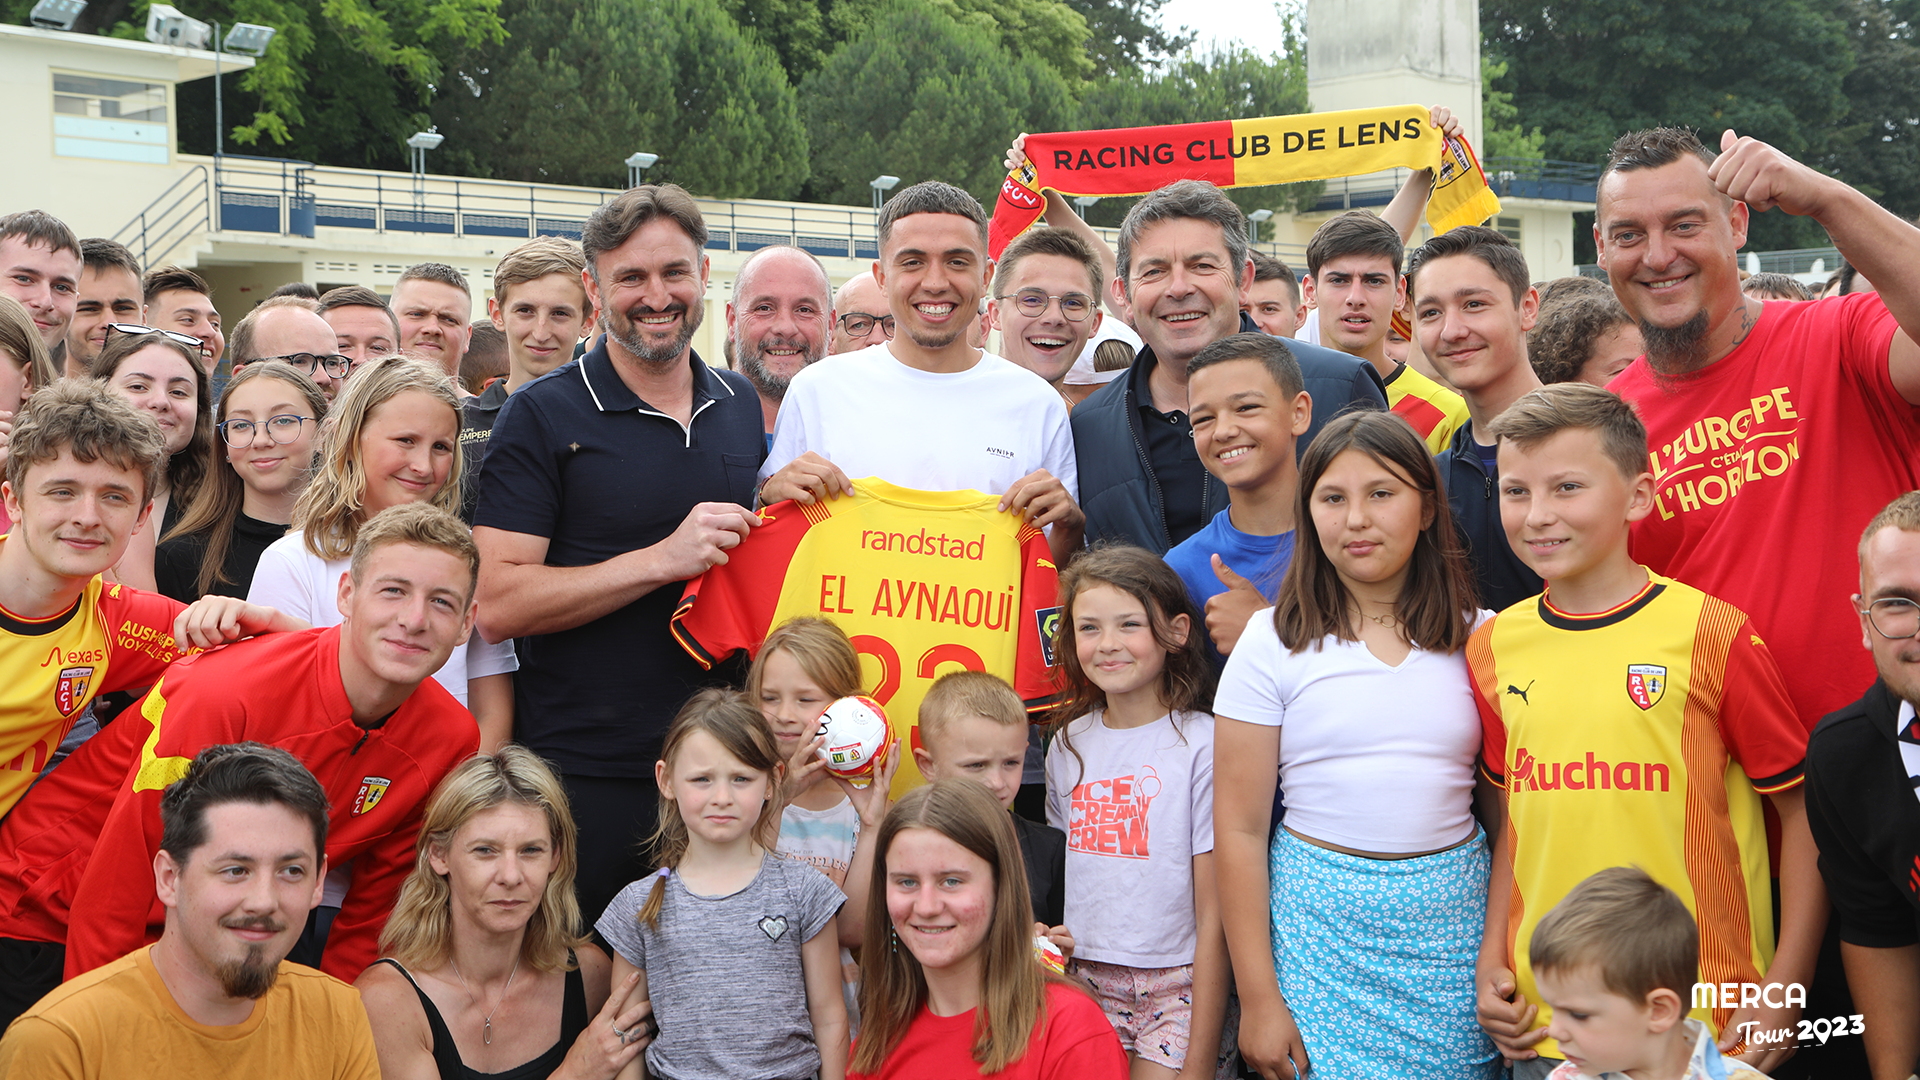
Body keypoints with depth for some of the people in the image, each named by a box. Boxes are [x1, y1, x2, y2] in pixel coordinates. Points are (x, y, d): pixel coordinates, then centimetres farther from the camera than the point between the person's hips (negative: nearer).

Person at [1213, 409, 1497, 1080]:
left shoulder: (1475, 637, 5)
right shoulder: (1274, 642, -2)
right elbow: (1239, 828, -2)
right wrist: (1258, 998, -5)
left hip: (1453, 919, 2)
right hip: (1320, 924, -2)